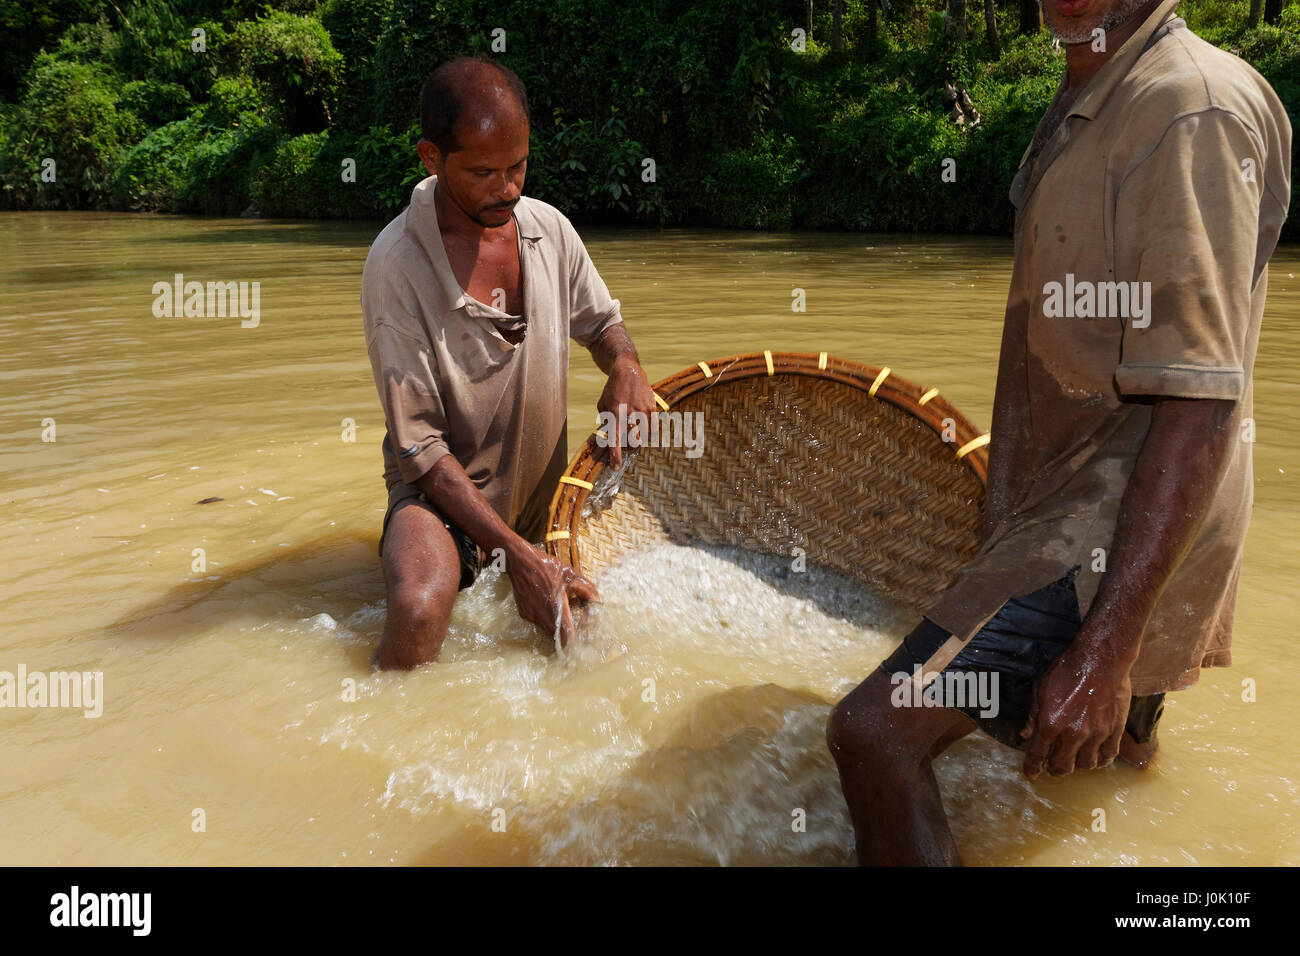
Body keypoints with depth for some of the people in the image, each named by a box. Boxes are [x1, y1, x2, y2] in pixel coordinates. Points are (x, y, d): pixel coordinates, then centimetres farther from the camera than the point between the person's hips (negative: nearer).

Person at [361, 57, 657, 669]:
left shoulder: (549, 228, -2)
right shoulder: (396, 266, -18)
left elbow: (600, 321, 17)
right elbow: (419, 445, -19)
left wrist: (625, 367, -9)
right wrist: (518, 556, -26)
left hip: (544, 488, 7)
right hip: (443, 490, -6)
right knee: (419, 610, -34)